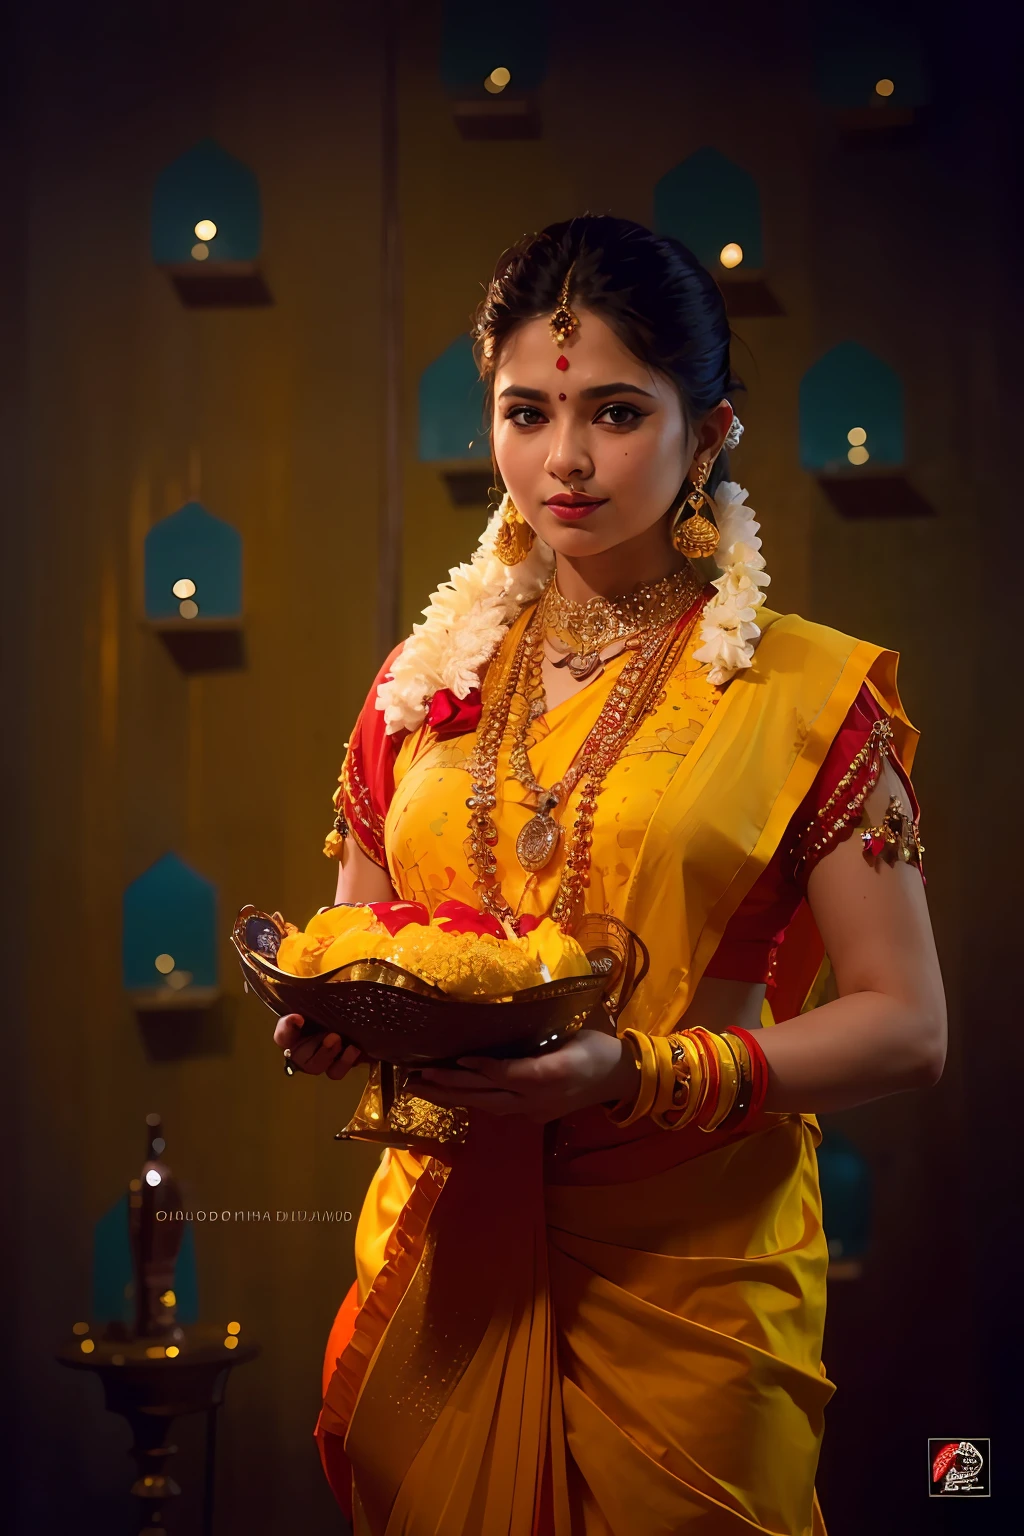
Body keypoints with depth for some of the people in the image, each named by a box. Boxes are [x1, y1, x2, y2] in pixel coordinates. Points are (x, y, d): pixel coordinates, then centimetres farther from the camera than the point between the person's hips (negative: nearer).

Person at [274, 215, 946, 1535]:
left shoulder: (809, 692, -4)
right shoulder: (423, 685, 8)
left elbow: (905, 1028, -7)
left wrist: (637, 1074, -21)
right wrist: (331, 1019, -7)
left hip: (687, 1280, -3)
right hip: (441, 1264, 4)